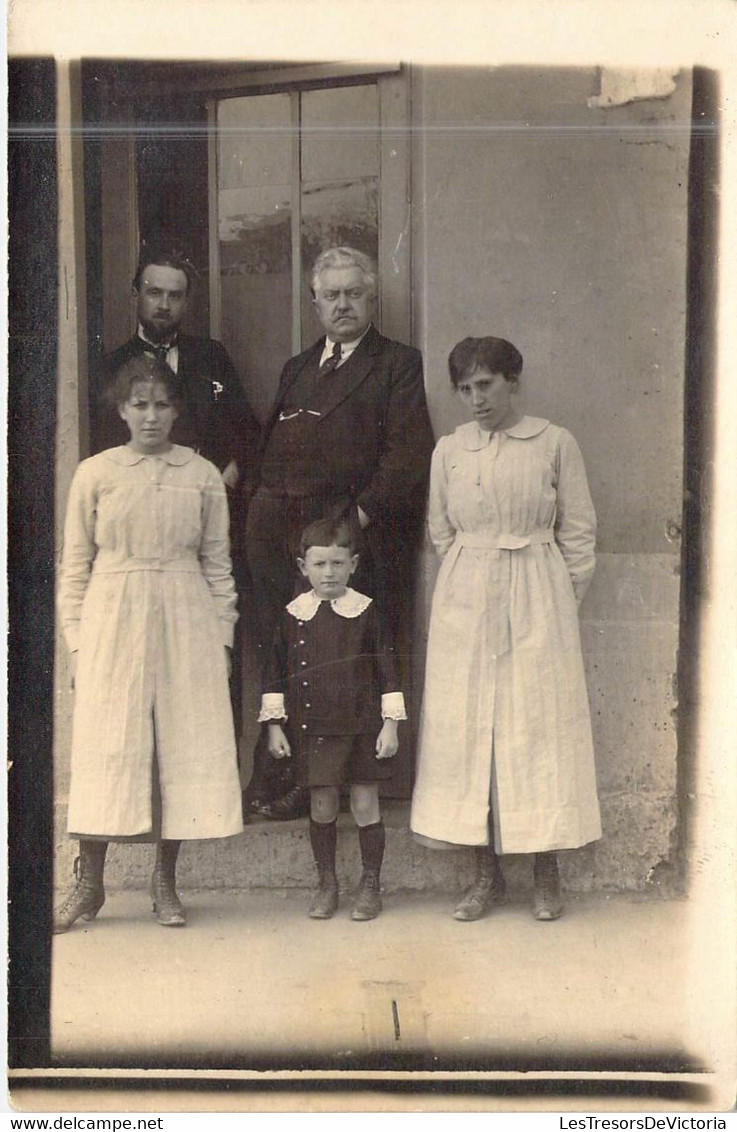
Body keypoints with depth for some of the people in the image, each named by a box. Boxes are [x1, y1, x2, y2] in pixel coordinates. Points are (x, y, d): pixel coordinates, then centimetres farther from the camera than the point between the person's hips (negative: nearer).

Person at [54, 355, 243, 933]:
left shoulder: (203, 475, 6)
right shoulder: (95, 473, 4)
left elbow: (217, 562, 10)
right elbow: (75, 563, 6)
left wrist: (222, 634, 6)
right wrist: (78, 639, 1)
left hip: (185, 624, 1)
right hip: (113, 622, -1)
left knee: (184, 746, 2)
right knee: (106, 749, -1)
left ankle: (165, 882, 16)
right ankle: (90, 883, 10)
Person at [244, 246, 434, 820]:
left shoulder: (399, 365, 5)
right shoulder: (297, 368, 25)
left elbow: (410, 452, -6)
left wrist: (361, 514, -13)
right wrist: (265, 505, 7)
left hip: (353, 540, -5)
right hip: (282, 537, 5)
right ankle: (272, 779, 10)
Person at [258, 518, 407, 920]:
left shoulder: (365, 612, -2)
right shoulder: (293, 615, 2)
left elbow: (386, 670, 0)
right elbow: (276, 672, 8)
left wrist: (390, 724, -3)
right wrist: (274, 725, 5)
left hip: (361, 726, -1)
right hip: (312, 729, 1)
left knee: (365, 805, 4)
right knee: (321, 807, 7)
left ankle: (370, 884, 18)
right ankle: (326, 883, 22)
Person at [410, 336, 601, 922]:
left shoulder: (556, 443, 1)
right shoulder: (449, 451, 8)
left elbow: (579, 532, 4)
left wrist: (561, 602, 3)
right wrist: (474, 583, 9)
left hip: (536, 595, -2)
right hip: (465, 601, 3)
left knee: (539, 726, -1)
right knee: (466, 727, 2)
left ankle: (547, 874, 12)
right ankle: (487, 874, 13)